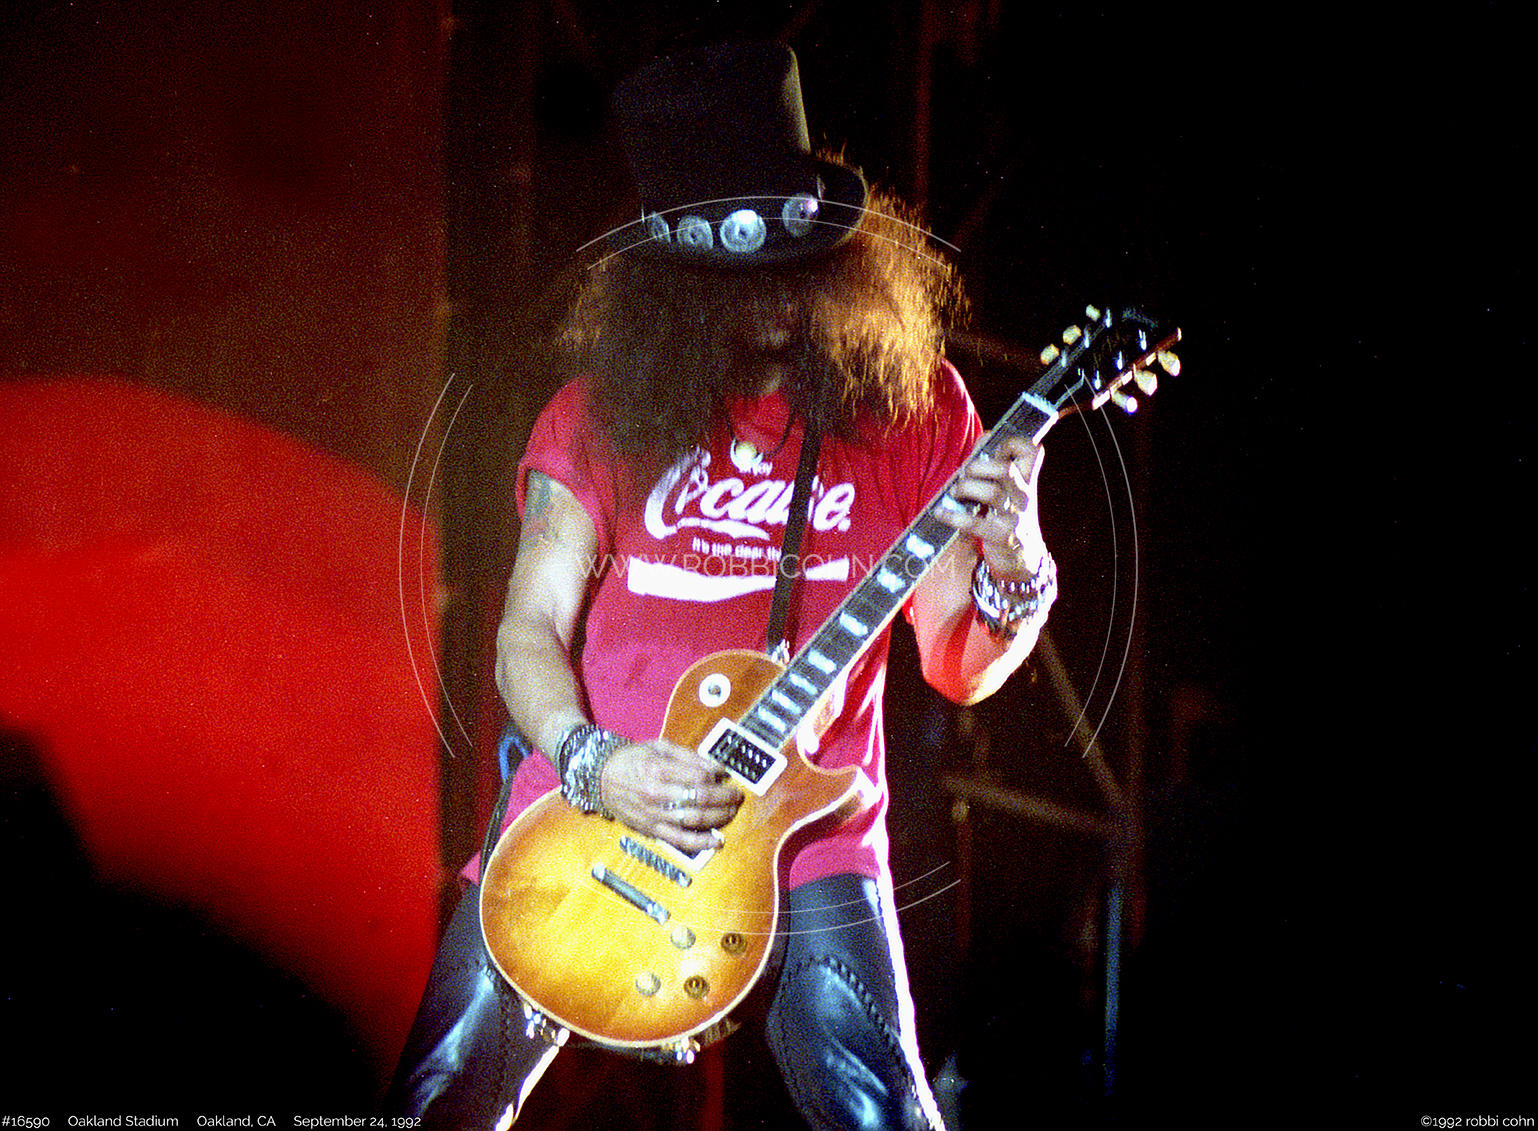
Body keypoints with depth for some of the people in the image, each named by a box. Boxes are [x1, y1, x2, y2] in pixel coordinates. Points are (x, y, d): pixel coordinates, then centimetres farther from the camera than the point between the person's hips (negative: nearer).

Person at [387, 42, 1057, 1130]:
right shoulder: (604, 411, 1)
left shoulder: (910, 403, 0)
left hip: (808, 827, -1)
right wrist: (594, 766, -19)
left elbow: (959, 668, 2)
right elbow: (530, 631, -1)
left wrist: (1014, 569, -19)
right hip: (585, 815, 1)